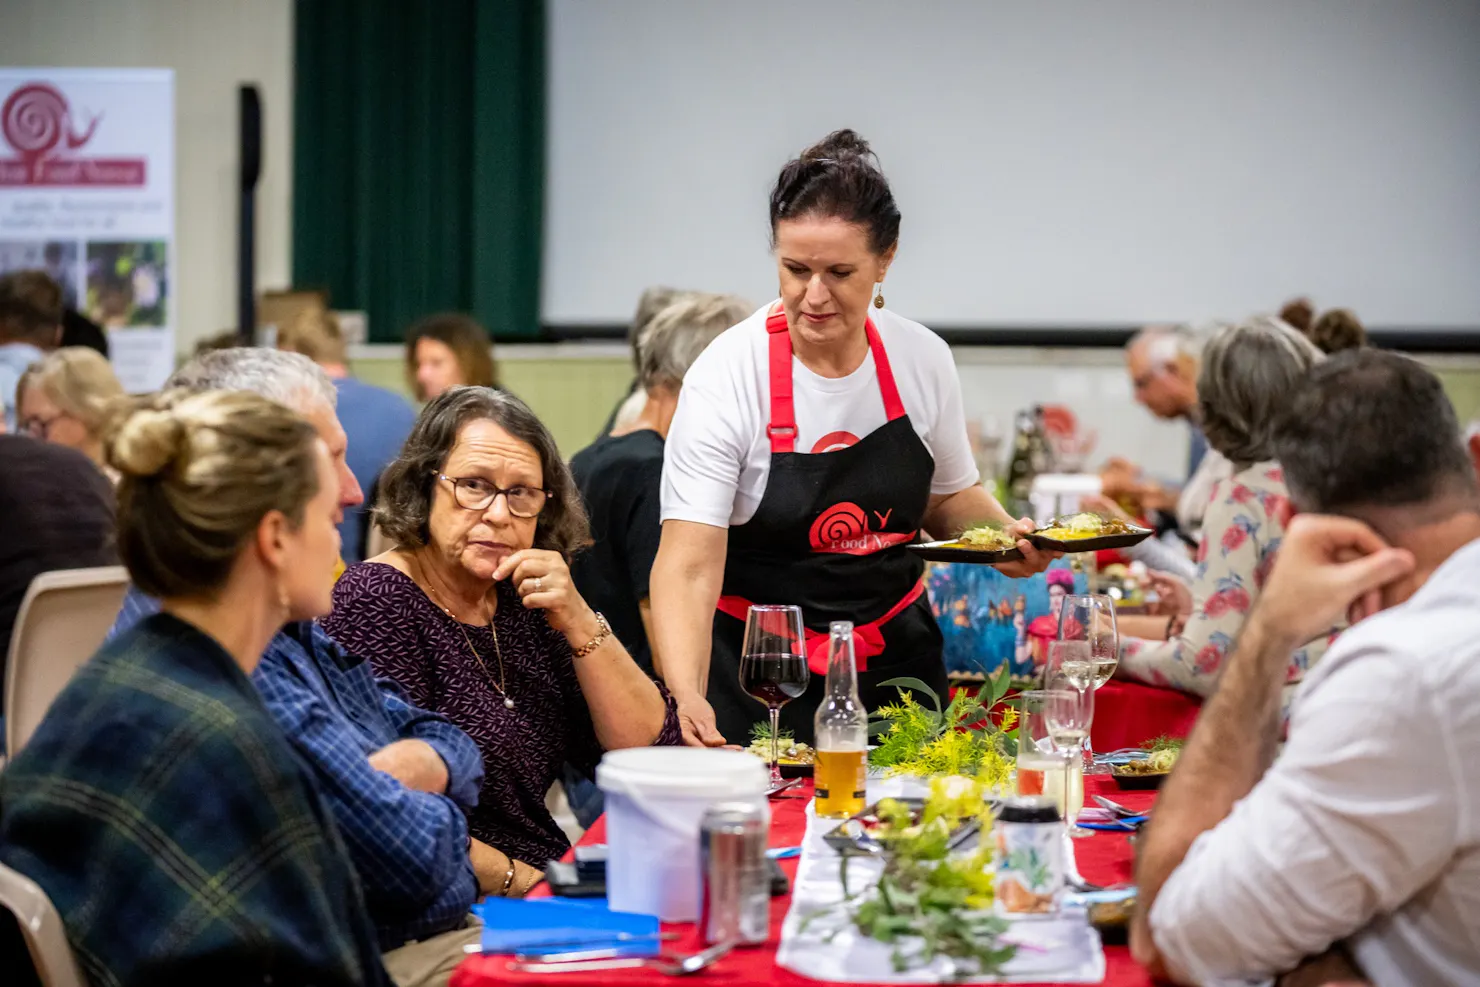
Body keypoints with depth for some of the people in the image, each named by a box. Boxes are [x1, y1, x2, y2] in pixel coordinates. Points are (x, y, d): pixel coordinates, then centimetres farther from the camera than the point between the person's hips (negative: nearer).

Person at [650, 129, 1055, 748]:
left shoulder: (924, 359, -4)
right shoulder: (727, 377, -18)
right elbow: (689, 565, -25)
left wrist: (1007, 535, -7)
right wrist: (686, 696, -40)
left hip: (895, 656, 4)